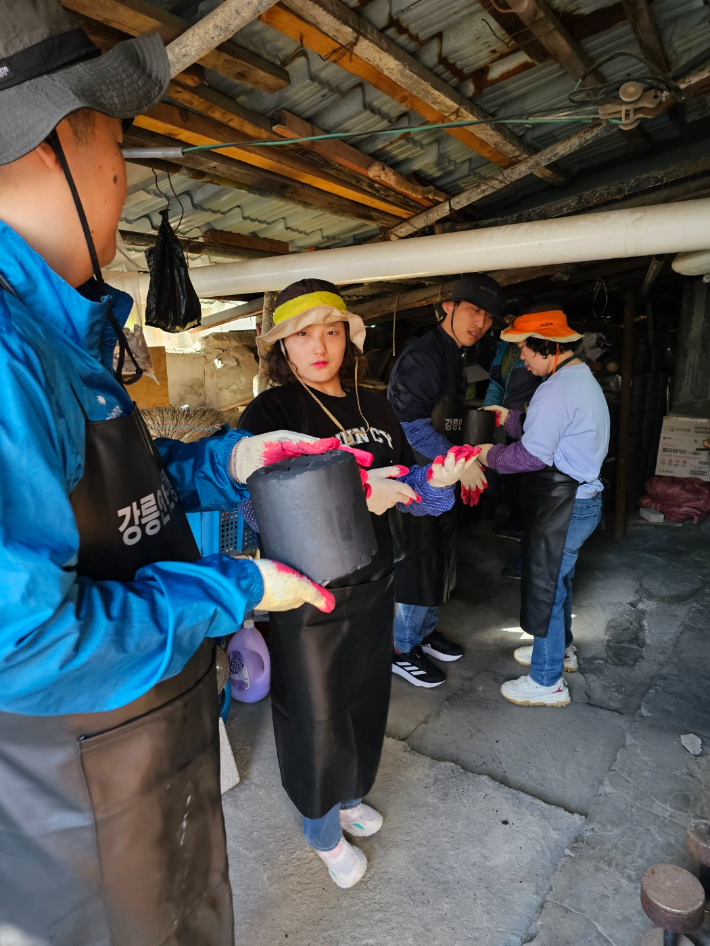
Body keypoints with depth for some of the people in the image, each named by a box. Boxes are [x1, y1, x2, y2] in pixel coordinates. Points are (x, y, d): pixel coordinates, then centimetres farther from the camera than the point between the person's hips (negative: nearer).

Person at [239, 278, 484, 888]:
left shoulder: (374, 408, 4)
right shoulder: (270, 413, -14)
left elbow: (405, 487, 9)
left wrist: (436, 480, -14)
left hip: (373, 585, 6)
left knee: (364, 699, 22)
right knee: (316, 714, 11)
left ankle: (347, 795, 52)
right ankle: (323, 829, 41)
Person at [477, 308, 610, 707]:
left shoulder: (556, 390, -22)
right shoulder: (583, 377, 12)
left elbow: (533, 455, -24)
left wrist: (491, 455, -9)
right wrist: (511, 418, 13)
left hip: (563, 506, -11)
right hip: (582, 497, 11)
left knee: (545, 585, 1)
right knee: (558, 578, 24)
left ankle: (547, 682, 16)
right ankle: (560, 649, 44)